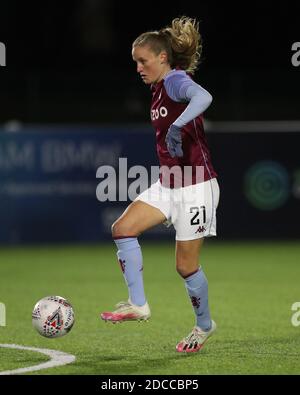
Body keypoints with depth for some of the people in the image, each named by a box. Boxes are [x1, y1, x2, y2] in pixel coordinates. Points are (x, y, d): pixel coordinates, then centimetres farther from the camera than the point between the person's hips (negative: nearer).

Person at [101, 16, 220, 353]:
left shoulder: (176, 81, -17)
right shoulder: (158, 89, 11)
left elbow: (203, 97, -40)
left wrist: (178, 126, -53)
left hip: (195, 187, -9)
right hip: (167, 185, 9)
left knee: (186, 265, 0)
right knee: (122, 228, -7)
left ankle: (204, 325, 24)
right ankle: (138, 305, -1)